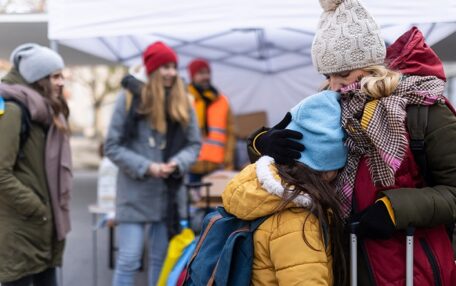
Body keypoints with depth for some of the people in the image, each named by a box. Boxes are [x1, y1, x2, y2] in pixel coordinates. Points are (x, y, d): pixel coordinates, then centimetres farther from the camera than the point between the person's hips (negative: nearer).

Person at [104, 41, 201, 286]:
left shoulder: (183, 103, 5)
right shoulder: (129, 99, -6)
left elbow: (194, 144, 7)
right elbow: (112, 147, -5)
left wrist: (178, 163, -14)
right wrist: (146, 167, -16)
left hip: (170, 193, 4)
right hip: (135, 194, -4)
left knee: (162, 259, 13)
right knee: (128, 260, -5)